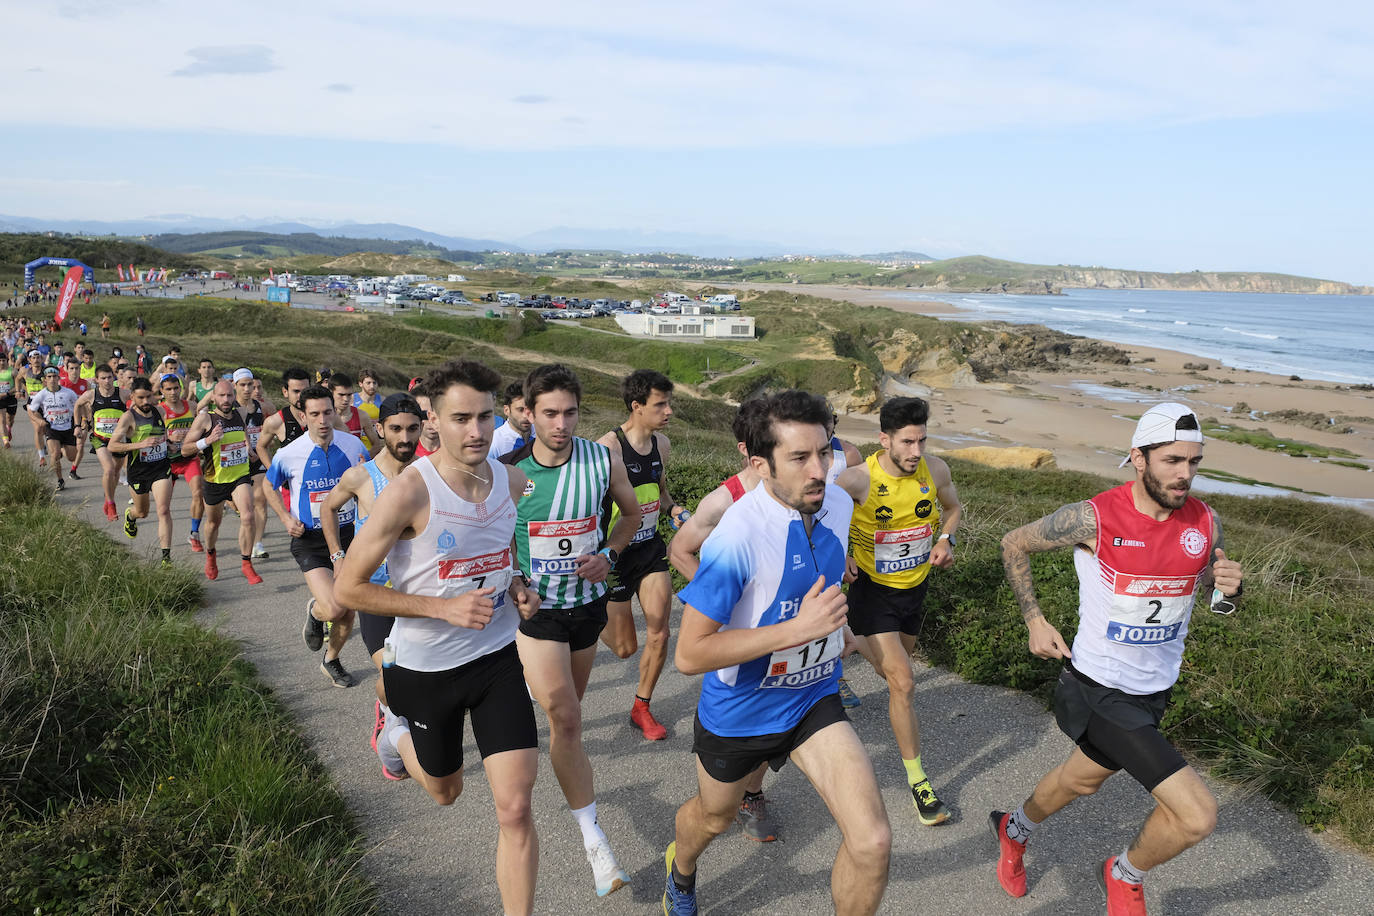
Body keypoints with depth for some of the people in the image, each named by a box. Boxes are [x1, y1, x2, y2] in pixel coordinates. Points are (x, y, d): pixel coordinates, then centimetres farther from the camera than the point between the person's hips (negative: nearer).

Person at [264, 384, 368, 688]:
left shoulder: (353, 444, -5)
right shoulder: (289, 454, -11)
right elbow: (269, 486, 10)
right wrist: (286, 518, -3)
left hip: (348, 534, 3)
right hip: (310, 540, -3)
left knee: (348, 610, 10)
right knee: (333, 608, -20)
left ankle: (331, 660, 38)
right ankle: (314, 611, 18)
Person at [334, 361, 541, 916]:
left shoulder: (513, 481, -6)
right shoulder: (409, 492, -22)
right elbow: (349, 587, -17)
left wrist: (517, 586, -5)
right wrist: (443, 606, -25)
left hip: (497, 658, 3)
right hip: (425, 668, -2)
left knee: (515, 808, -5)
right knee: (445, 792, 23)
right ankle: (399, 734, 55)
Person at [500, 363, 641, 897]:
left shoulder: (604, 461, -9)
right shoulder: (509, 471, -14)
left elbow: (632, 513, 8)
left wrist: (609, 554, -8)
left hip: (588, 600, 3)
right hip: (534, 607, -3)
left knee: (568, 707, 20)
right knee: (565, 718, -12)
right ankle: (593, 837, -3)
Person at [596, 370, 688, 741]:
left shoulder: (662, 444, 3)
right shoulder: (608, 447, -19)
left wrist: (672, 508, -2)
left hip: (651, 547, 5)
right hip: (615, 553, -5)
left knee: (659, 634, -2)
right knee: (625, 647, 5)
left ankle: (641, 707, 20)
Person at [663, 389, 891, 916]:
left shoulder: (839, 505, -10)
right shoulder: (737, 536, -32)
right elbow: (689, 654, -31)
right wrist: (798, 628, -35)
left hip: (814, 699, 4)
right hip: (738, 709, -3)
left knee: (872, 841, -13)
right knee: (715, 817, 25)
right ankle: (680, 870, 62)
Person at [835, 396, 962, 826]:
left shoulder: (935, 470, -11)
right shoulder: (858, 479, -24)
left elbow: (953, 507, 10)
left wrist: (945, 540, -8)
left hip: (915, 588, 5)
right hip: (873, 592, -5)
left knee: (897, 668, 26)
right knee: (903, 683, -14)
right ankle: (918, 782, -1)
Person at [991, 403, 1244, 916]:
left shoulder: (1205, 524, -7)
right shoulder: (1092, 519, -21)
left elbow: (1215, 597, 9)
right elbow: (1014, 545, -5)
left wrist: (1227, 590, -15)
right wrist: (1034, 621, -8)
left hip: (1155, 690, 6)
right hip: (1100, 691, -6)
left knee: (1081, 780, 28)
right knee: (1197, 815, -15)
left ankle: (1014, 831, 58)